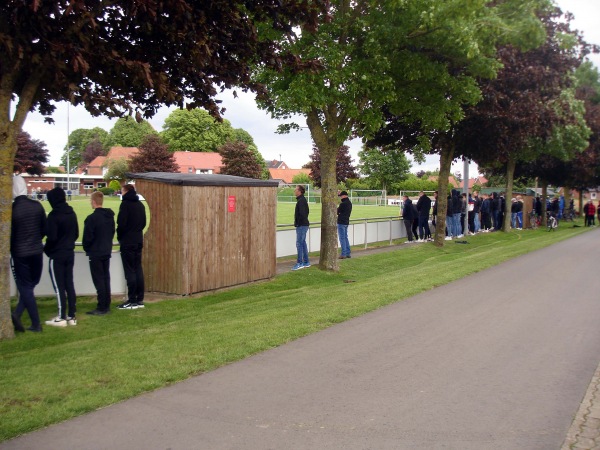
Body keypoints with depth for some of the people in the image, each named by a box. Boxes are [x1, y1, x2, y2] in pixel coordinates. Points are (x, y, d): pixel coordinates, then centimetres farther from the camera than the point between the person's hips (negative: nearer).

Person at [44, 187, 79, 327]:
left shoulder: (53, 215, -16)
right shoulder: (72, 213, 7)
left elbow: (51, 237, -18)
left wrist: (46, 250, -2)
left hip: (56, 256, -7)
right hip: (70, 254, 7)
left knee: (59, 286, -1)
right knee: (69, 284, 11)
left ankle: (61, 318, 3)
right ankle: (71, 316, 14)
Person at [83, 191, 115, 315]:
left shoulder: (92, 218, -18)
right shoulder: (110, 216, 7)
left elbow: (88, 237, -15)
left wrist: (86, 248, 3)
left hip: (95, 253, -7)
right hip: (107, 252, 7)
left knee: (99, 280, -3)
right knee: (106, 278, 12)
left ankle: (101, 308, -2)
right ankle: (107, 306, 16)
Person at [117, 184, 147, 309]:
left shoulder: (125, 204, -11)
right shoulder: (140, 205, 11)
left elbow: (121, 223, -15)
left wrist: (119, 236, -1)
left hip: (127, 242, -7)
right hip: (138, 241, 7)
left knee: (130, 271, -4)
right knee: (138, 269, 10)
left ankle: (132, 301, -3)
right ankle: (139, 299, 13)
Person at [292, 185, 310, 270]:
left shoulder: (301, 201, -17)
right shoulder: (303, 200, 15)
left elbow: (302, 214, -25)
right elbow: (307, 212, 23)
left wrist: (298, 223, -15)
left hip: (301, 225, -11)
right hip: (304, 225, 11)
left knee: (299, 244, -8)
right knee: (303, 243, 13)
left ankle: (300, 263, -7)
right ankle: (306, 262, 18)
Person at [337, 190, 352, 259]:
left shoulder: (343, 204, -18)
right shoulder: (349, 203, 10)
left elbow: (337, 212, -11)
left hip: (341, 222, -9)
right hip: (346, 222, 9)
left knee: (342, 238, -5)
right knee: (345, 238, 15)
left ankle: (343, 254, -4)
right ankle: (348, 253, 17)